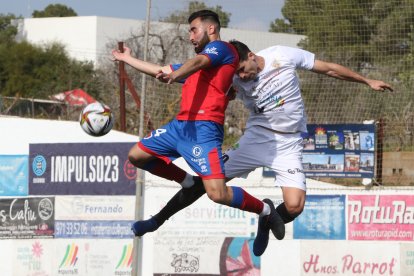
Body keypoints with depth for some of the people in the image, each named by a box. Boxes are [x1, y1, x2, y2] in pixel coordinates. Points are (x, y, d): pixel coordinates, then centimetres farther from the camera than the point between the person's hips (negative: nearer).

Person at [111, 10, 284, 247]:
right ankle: (190, 183, 23)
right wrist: (127, 59, 48)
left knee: (218, 194, -21)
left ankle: (265, 210, 5)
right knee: (137, 156, 14)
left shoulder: (221, 48, 1)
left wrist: (176, 74, -40)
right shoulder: (198, 65, 28)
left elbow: (198, 62, -20)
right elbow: (161, 71, 39)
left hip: (204, 129, -10)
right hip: (181, 125, 10)